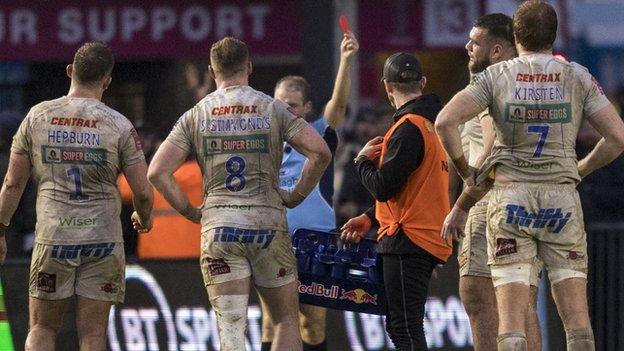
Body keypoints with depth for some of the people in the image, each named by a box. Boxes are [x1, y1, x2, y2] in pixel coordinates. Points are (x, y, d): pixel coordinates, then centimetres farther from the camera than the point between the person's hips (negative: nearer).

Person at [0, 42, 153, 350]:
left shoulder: (38, 117, 0)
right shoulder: (119, 126, -4)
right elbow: (143, 192, -4)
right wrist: (144, 219, 18)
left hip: (52, 238, 1)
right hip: (103, 239, -1)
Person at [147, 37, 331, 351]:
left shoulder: (195, 116, 5)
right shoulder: (273, 109, 2)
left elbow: (157, 172, -2)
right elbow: (320, 152, -8)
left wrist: (190, 212, 8)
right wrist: (296, 196, 4)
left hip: (217, 228, 1)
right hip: (268, 224, 0)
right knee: (286, 319, 12)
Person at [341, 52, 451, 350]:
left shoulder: (409, 128, -15)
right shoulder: (432, 123, 16)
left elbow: (384, 187, -19)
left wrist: (363, 161, 0)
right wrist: (370, 218, 19)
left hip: (408, 239, -10)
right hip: (430, 241, 10)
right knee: (399, 326, 14)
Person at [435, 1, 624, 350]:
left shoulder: (496, 76, 1)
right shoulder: (577, 77, 4)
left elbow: (445, 121, -10)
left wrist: (466, 173, 2)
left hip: (510, 195, -1)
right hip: (561, 197, 1)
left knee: (511, 318, -3)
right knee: (577, 314, 3)